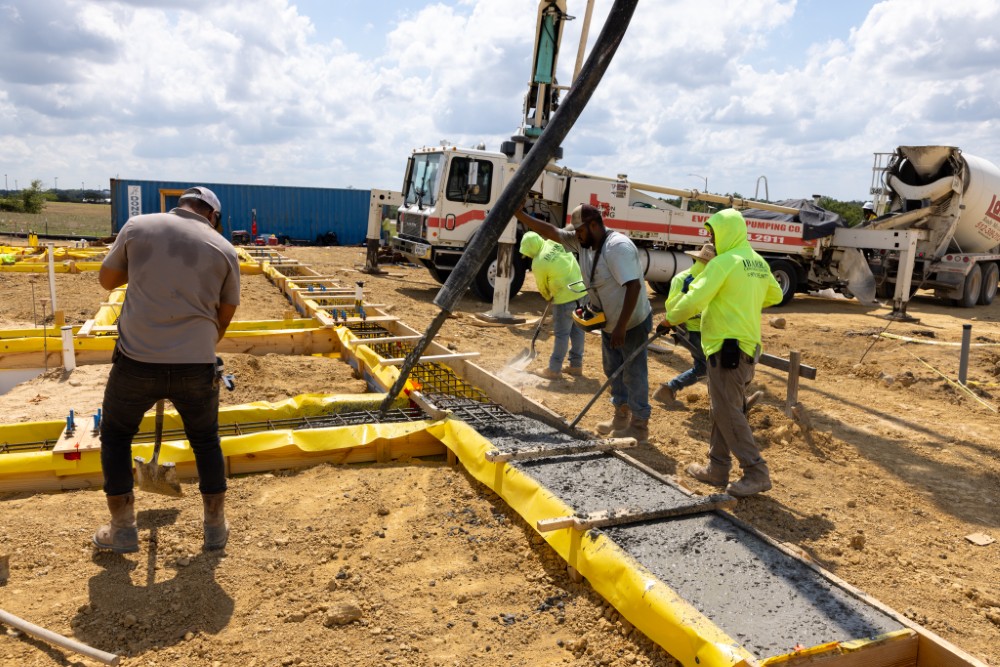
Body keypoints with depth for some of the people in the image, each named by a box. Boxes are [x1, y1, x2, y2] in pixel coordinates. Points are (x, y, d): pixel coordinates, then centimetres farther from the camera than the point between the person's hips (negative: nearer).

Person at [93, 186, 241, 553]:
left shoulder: (138, 225, 3)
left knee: (115, 435, 24)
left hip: (137, 361, 0)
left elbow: (106, 280, 15)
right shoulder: (224, 249, 4)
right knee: (206, 441, 22)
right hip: (196, 366, 1)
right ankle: (216, 527, 30)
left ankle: (123, 530, 29)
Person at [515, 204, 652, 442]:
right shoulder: (582, 242, -2)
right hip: (609, 323, 9)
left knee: (634, 373, 0)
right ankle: (622, 417, 34)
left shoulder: (618, 247, -29)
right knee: (613, 370, 18)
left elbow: (633, 286, -34)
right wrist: (519, 215, -9)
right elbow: (551, 231, 0)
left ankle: (639, 426, 11)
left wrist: (621, 327, -34)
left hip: (633, 322, -9)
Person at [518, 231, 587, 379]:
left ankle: (554, 370, 10)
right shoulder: (556, 243, 3)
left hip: (566, 297, -7)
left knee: (561, 334, 1)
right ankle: (576, 365, 25)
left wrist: (548, 297, 21)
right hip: (582, 290, 7)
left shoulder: (538, 263, -14)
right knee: (578, 330, 14)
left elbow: (542, 287, 1)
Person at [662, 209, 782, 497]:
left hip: (727, 347, -9)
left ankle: (756, 473, 0)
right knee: (723, 408, 15)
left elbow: (694, 300, -19)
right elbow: (775, 295, 28)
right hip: (747, 344, 9)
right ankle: (717, 468, 22)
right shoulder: (759, 262, 12)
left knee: (727, 411, -4)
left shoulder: (724, 262, -14)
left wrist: (671, 318, -2)